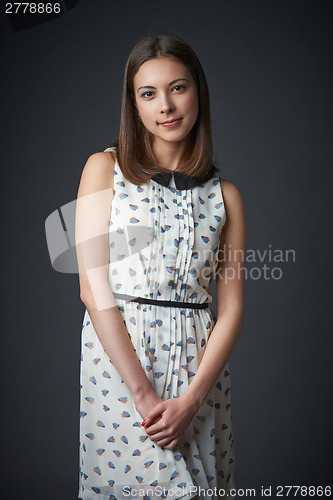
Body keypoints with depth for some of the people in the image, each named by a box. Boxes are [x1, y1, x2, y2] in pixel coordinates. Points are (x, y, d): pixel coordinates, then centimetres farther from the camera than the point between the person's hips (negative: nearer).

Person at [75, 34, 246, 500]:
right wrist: (143, 393, -14)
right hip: (117, 356, -2)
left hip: (199, 362, 2)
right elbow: (94, 288, -8)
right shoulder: (105, 168, 0)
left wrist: (192, 398, -12)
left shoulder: (225, 195, 5)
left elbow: (231, 308, 1)